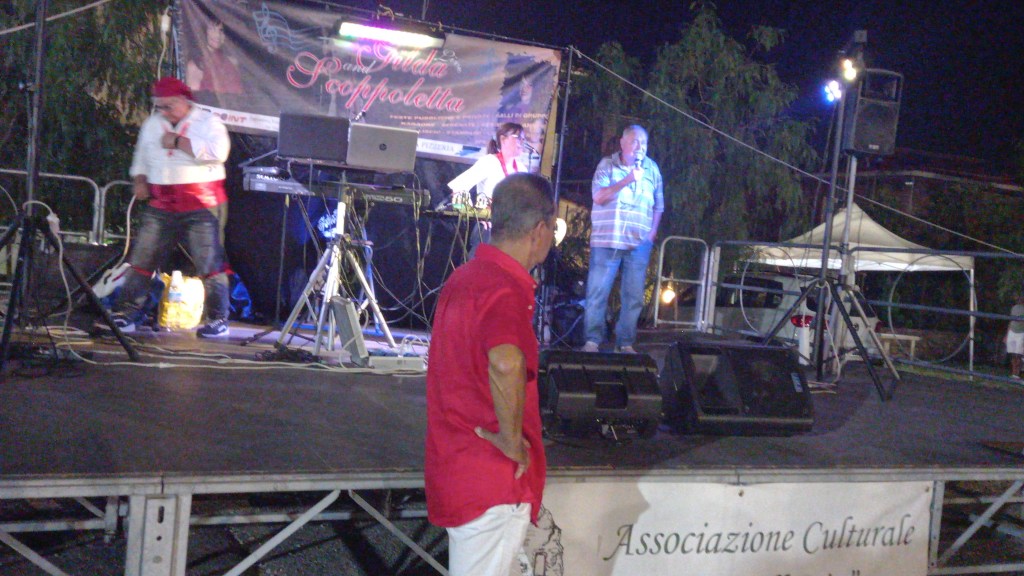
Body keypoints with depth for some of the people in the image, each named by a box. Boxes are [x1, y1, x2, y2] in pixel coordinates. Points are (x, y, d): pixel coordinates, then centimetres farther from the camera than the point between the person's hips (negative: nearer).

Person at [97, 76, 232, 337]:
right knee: (141, 261, 3)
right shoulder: (152, 124, 16)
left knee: (210, 264, -6)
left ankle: (218, 320, 1)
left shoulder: (208, 122, -2)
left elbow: (217, 151, -20)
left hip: (201, 208, -5)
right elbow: (141, 156, 28)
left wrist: (178, 142, -17)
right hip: (160, 206, 5)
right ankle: (126, 314, 9)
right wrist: (139, 180, 9)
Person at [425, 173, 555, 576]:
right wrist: (512, 440, -28)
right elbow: (506, 364, -43)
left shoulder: (466, 277, 9)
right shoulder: (506, 290, -22)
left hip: (458, 464, 10)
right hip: (493, 481, -10)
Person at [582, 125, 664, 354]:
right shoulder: (607, 165, 3)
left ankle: (625, 343, 8)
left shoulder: (652, 169, 11)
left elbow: (658, 205, 17)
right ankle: (592, 341, 1)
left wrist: (652, 231, 6)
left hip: (639, 243, 3)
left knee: (633, 297, 2)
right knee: (597, 293, -4)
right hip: (606, 241, -2)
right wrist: (628, 179, -18)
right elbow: (599, 197, -10)